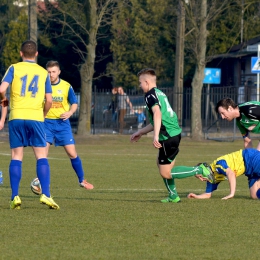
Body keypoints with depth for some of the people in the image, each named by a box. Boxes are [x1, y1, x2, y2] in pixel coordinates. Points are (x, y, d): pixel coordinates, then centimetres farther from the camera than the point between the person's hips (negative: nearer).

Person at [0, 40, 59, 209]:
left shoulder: (14, 68, 4)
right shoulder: (43, 72, 9)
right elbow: (49, 101, 5)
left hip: (16, 117, 0)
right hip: (36, 118, 0)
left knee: (16, 157, 5)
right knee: (41, 156, 2)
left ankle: (15, 197, 0)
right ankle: (45, 194, -10)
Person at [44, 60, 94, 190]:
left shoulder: (66, 86, -2)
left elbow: (74, 103, 5)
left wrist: (70, 112, -14)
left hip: (62, 122, 0)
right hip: (47, 122, 0)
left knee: (72, 153, -2)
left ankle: (82, 180, 13)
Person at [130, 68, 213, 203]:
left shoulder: (150, 95, -9)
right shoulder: (160, 93, 20)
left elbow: (157, 114, -27)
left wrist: (156, 136, -36)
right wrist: (140, 133, 36)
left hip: (168, 136, -10)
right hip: (175, 132, 10)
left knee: (165, 173, -3)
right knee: (160, 162, 23)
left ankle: (199, 170, -7)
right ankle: (173, 196, 24)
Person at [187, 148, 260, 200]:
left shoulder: (218, 164, -23)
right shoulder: (214, 178, 6)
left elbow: (231, 174, -40)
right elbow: (208, 194, 16)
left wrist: (231, 194, -43)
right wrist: (196, 196, -2)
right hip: (249, 169, 8)